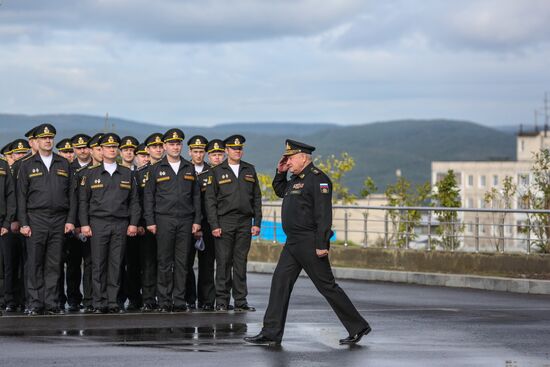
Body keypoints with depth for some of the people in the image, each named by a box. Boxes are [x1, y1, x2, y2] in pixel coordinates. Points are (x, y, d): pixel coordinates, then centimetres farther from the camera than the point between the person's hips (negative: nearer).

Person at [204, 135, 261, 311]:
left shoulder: (249, 170, 13)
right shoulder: (217, 171, 3)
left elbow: (256, 198, 13)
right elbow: (210, 200, -1)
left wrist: (257, 223, 5)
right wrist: (214, 225, -8)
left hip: (245, 223, 3)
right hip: (224, 222, -3)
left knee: (241, 262, 4)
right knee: (223, 262, -4)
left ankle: (240, 301, 7)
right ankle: (222, 301, 1)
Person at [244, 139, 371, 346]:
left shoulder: (317, 179, -15)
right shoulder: (296, 179, 15)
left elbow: (324, 214, -21)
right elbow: (280, 191, 35)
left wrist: (322, 244, -25)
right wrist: (280, 172, 17)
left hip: (310, 243, -9)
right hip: (293, 243, 10)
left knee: (327, 286, -3)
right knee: (280, 283, 4)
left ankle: (358, 327, 7)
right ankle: (271, 334, 5)